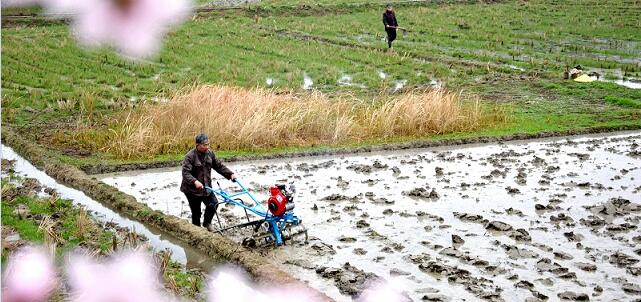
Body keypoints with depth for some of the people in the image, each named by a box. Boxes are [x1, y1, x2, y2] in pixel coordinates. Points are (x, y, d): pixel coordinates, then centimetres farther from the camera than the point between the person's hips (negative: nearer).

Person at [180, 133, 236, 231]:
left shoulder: (210, 154, 1)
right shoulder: (190, 156, -19)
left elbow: (219, 166, 8)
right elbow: (185, 173, -28)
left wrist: (230, 174, -4)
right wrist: (195, 181, -44)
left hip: (206, 187, 5)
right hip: (192, 190, -5)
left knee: (213, 204, -12)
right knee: (196, 213, 1)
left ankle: (207, 223, 13)